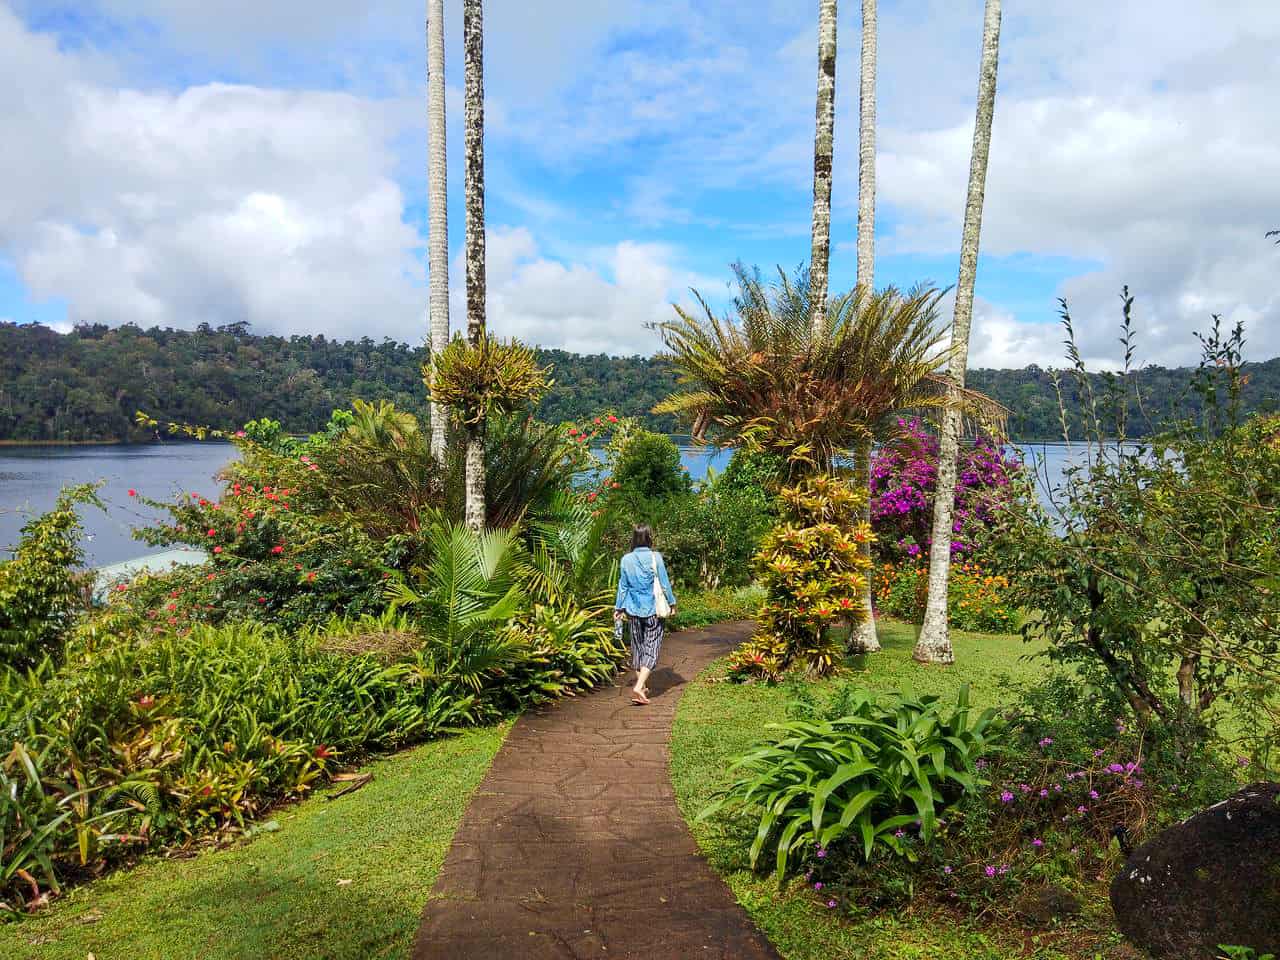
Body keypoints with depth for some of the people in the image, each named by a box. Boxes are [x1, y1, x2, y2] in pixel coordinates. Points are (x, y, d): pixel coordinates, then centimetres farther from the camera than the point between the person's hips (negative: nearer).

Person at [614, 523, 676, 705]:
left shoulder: (626, 560, -1)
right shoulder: (655, 557, -10)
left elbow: (623, 586, 6)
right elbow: (664, 583, -4)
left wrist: (619, 608, 16)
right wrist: (672, 603, 8)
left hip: (634, 610, 3)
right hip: (653, 610, -3)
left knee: (637, 647, 16)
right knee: (651, 649, -1)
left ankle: (641, 686, 26)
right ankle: (639, 687, -17)